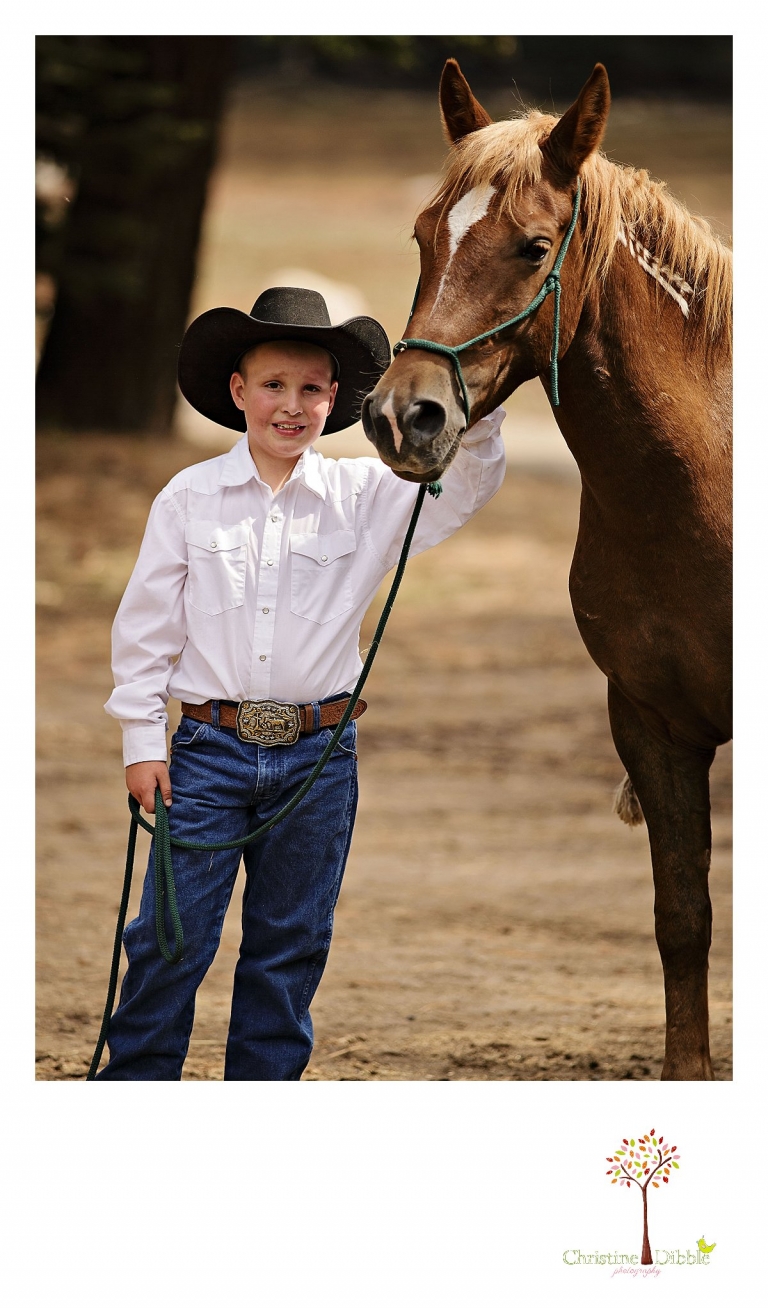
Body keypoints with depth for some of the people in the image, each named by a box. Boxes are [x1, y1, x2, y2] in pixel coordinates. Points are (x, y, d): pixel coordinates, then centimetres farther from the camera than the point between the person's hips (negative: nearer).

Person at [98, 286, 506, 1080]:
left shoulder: (367, 497, 2)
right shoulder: (189, 498, -1)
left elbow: (463, 489, -2)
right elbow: (144, 623, 2)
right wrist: (142, 740, -1)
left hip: (319, 754, 2)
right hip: (210, 747, -2)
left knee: (290, 947, 9)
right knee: (172, 938, -3)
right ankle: (133, 1087, 6)